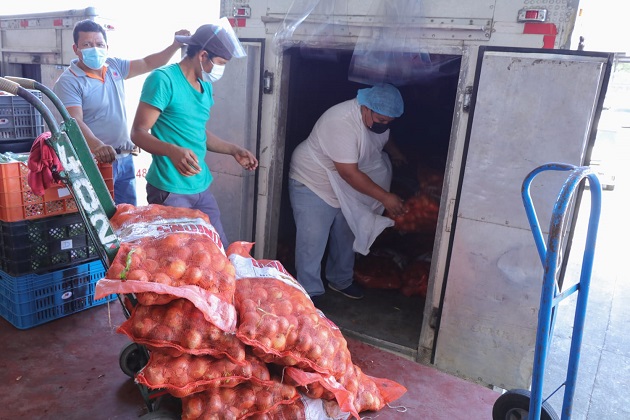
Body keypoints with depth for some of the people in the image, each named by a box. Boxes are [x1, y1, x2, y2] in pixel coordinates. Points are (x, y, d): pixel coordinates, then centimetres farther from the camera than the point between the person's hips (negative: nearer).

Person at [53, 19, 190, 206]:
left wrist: (176, 45, -1)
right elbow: (74, 122, -24)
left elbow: (148, 63, 13)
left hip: (125, 159, 6)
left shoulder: (114, 66, 8)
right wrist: (97, 146, -42)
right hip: (95, 162, -6)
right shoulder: (68, 82, -11)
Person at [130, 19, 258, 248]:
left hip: (202, 187, 8)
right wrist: (173, 151, -32)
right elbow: (138, 133, -15)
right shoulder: (163, 79, -13)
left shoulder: (206, 86, 13)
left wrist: (233, 149, 17)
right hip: (170, 191, -8)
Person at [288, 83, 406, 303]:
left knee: (346, 237, 17)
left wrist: (400, 157, 6)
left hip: (344, 189, 8)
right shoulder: (342, 121, -33)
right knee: (312, 243, -4)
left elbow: (385, 140, 20)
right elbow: (349, 172, -34)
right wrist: (384, 197, -31)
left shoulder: (378, 119, -7)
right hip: (312, 185, -8)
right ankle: (310, 293, 11)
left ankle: (341, 280, 36)